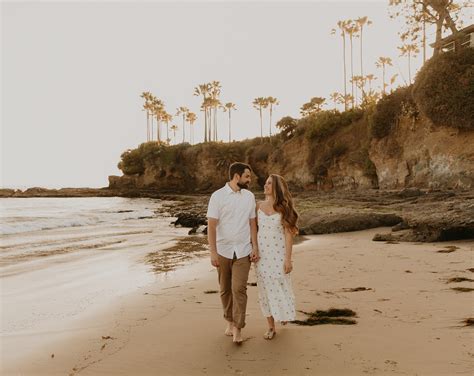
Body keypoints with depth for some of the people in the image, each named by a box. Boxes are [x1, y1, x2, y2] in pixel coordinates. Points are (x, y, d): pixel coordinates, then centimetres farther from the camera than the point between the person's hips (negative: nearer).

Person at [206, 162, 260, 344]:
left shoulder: (249, 196, 4)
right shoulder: (218, 196, -7)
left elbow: (252, 223, 8)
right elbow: (211, 226, -9)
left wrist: (255, 247, 1)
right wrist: (213, 252, -13)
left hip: (243, 251, 1)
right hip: (223, 251, -1)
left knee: (239, 289, -7)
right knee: (225, 289, 11)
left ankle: (238, 328, 1)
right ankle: (230, 321, 29)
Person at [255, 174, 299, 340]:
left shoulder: (284, 208, -8)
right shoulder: (259, 206, 2)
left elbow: (288, 234, -9)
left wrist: (288, 259, -12)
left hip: (278, 252, -3)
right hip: (262, 252, 3)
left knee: (280, 287, 4)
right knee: (265, 289, 7)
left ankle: (284, 313, 37)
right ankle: (271, 327, 19)